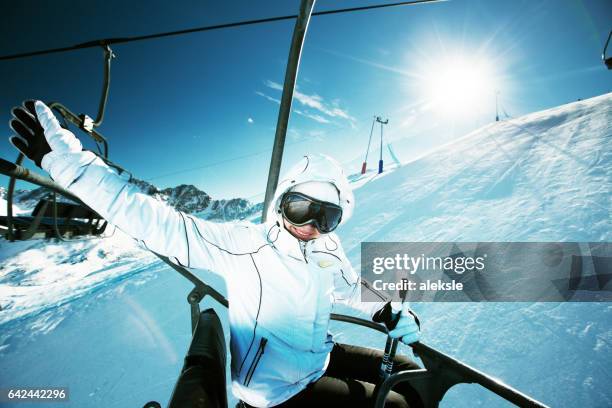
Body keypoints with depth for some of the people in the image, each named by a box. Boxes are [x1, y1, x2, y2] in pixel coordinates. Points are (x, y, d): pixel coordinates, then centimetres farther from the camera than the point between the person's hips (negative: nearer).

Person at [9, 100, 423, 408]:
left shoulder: (327, 250, -7)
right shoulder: (245, 244, -27)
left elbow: (355, 288, 12)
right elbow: (156, 221, -32)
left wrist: (394, 313, -3)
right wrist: (63, 156, -35)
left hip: (322, 360, 7)